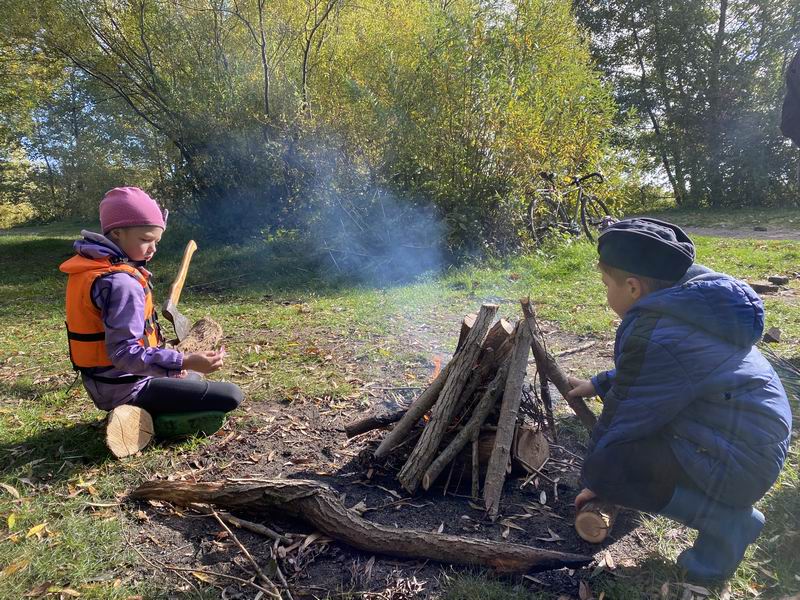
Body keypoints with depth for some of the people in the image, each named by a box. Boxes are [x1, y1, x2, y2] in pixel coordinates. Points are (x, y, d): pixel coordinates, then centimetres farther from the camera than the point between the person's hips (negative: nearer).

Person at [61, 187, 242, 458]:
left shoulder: (90, 267, 7)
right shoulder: (121, 283, -26)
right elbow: (124, 352, -32)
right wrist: (185, 362, -37)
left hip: (106, 383, 10)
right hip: (127, 388, -10)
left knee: (195, 380, 33)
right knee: (230, 396, -13)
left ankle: (141, 414, 10)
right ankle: (150, 420, -9)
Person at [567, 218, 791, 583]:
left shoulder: (656, 337, -27)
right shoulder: (691, 303, 3)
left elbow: (623, 421, -16)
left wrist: (595, 481, -2)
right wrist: (600, 384, 21)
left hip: (737, 458, -10)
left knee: (603, 467, -19)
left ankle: (726, 519, -3)